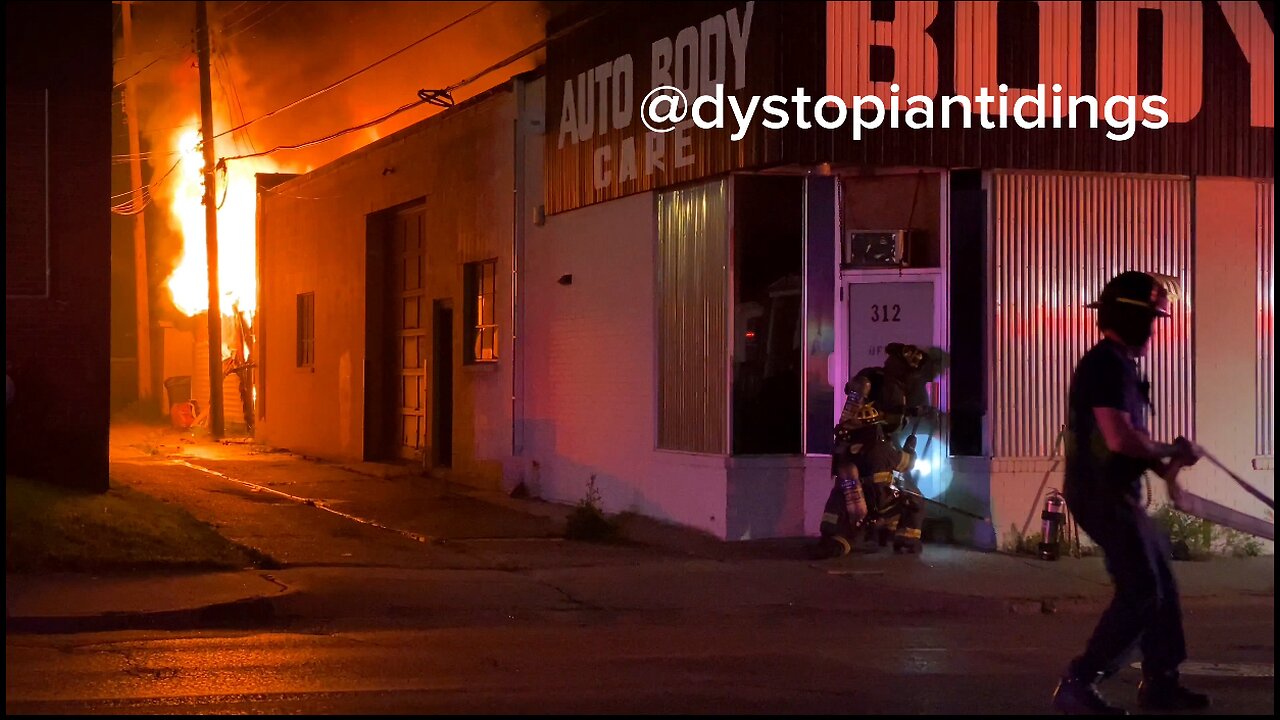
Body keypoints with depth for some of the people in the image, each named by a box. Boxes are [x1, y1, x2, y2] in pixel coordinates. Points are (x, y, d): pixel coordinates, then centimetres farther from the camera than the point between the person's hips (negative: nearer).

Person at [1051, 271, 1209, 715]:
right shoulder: (1108, 365, -18)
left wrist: (1164, 467, 8)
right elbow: (1120, 438, -27)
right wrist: (1173, 453, -14)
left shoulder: (1116, 365, 16)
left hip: (1115, 493, 11)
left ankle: (1161, 683, 24)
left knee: (1159, 581, 16)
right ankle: (1078, 685, -9)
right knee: (1141, 591, -10)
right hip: (1102, 494, -11)